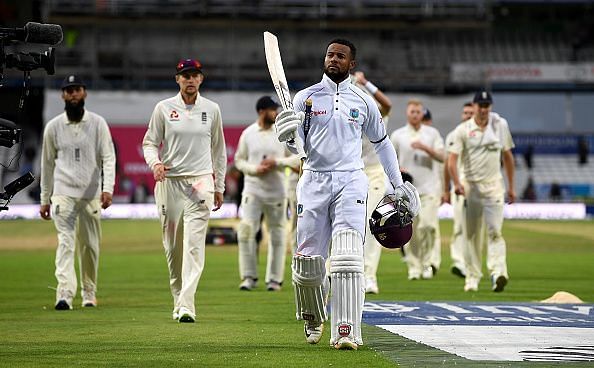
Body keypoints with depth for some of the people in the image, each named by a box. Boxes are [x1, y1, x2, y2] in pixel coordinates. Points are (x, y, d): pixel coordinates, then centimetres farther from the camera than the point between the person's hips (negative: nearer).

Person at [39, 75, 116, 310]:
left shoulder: (98, 123, 3)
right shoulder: (53, 126, 6)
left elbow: (108, 158, -3)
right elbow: (47, 164, 12)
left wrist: (108, 188, -18)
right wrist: (44, 199, 12)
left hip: (91, 195, 1)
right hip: (63, 194, -1)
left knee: (90, 246, 7)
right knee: (65, 242, -14)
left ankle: (89, 293, 23)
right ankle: (65, 294, -25)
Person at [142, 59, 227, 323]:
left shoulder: (211, 110, 7)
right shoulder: (164, 108, 3)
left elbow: (218, 149, 14)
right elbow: (149, 142, 6)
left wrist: (219, 187, 14)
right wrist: (155, 163, -16)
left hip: (200, 182, -1)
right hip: (169, 181, 1)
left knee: (194, 245, -12)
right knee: (172, 246, 5)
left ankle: (187, 305, -19)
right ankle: (178, 299, 19)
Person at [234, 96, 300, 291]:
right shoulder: (248, 134, 3)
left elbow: (296, 159, 4)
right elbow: (239, 160, 8)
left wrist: (277, 162, -12)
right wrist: (255, 169, -11)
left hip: (276, 190, 1)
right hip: (253, 189, -1)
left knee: (277, 234, 3)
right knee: (246, 230, -12)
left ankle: (274, 279, 11)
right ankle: (249, 277, -4)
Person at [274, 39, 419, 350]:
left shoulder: (364, 102, 9)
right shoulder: (306, 97, 7)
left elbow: (381, 143, 21)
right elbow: (297, 146, 1)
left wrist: (398, 184, 22)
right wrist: (289, 136, -23)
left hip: (350, 183, 0)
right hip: (314, 181, 1)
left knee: (348, 257, -16)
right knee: (308, 261, 0)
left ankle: (346, 332, -21)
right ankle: (313, 319, 28)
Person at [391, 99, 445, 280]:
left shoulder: (432, 133, 9)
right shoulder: (398, 135, 10)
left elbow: (441, 157, 0)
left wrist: (425, 148, -15)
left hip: (429, 187, -1)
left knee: (427, 225, -16)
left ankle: (427, 262, 0)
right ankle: (414, 267, 4)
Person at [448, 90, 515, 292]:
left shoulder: (500, 125, 6)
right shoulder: (463, 130, -1)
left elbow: (507, 156, 14)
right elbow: (452, 160, -9)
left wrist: (511, 187, 13)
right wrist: (457, 184, -26)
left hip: (494, 185, 0)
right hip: (470, 185, 0)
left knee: (494, 230, -13)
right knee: (471, 234, 5)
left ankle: (498, 273, -24)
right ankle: (472, 277, 12)